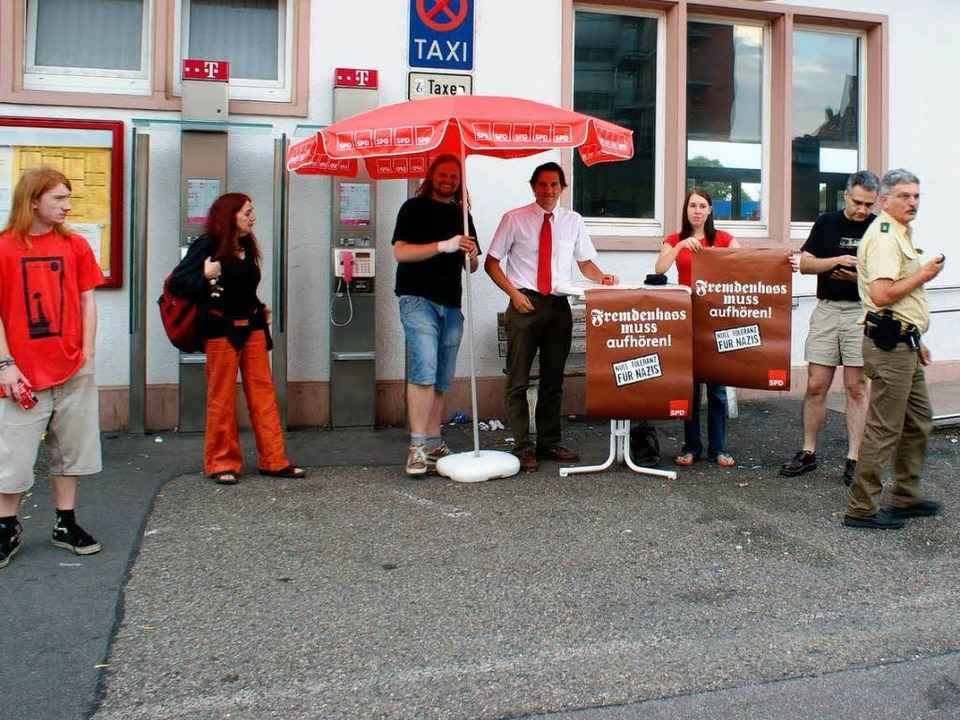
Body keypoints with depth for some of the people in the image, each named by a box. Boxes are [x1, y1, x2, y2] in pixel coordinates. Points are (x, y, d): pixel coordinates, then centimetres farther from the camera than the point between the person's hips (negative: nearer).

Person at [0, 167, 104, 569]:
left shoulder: (75, 245, 4)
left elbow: (87, 301, 7)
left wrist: (87, 355, 0)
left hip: (73, 370, 3)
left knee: (69, 450, 12)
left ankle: (66, 524, 25)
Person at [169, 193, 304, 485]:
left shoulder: (247, 246, 13)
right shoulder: (208, 245, -7)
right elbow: (177, 281, -12)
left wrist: (260, 310, 12)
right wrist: (205, 277, -26)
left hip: (252, 328, 6)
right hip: (222, 329, -6)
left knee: (263, 393, 4)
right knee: (221, 398, 2)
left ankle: (273, 460, 9)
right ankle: (221, 463, 13)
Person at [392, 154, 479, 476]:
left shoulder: (462, 214, 19)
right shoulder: (414, 208, 3)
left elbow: (472, 267, 22)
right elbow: (401, 252, -10)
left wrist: (472, 255, -2)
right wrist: (444, 246, -18)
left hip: (451, 305, 6)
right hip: (418, 300, -6)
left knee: (442, 381, 7)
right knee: (424, 371, -17)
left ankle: (434, 444, 15)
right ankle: (417, 447, -15)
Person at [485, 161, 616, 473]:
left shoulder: (573, 221, 10)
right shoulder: (514, 219, 1)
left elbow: (585, 262, 14)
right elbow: (491, 263, 1)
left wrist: (601, 277, -8)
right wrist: (514, 293, -11)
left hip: (559, 306, 4)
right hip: (525, 303, -3)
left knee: (553, 379, 11)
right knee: (518, 380, -2)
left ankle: (550, 443, 21)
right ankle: (523, 447, 5)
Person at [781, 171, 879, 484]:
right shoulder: (827, 223, 7)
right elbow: (805, 264, 2)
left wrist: (861, 276, -17)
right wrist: (837, 260, -15)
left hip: (861, 311, -1)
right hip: (826, 309, 2)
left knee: (856, 388, 1)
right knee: (815, 386, 2)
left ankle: (853, 459, 8)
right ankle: (808, 453, 14)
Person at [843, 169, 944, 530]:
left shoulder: (900, 235, 19)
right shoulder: (884, 237, -15)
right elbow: (881, 294, -28)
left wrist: (916, 339, 24)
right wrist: (924, 275, -15)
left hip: (902, 343, 11)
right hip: (891, 344, -11)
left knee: (918, 423, 18)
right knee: (884, 429, -6)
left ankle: (905, 497, 29)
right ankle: (860, 509, 2)